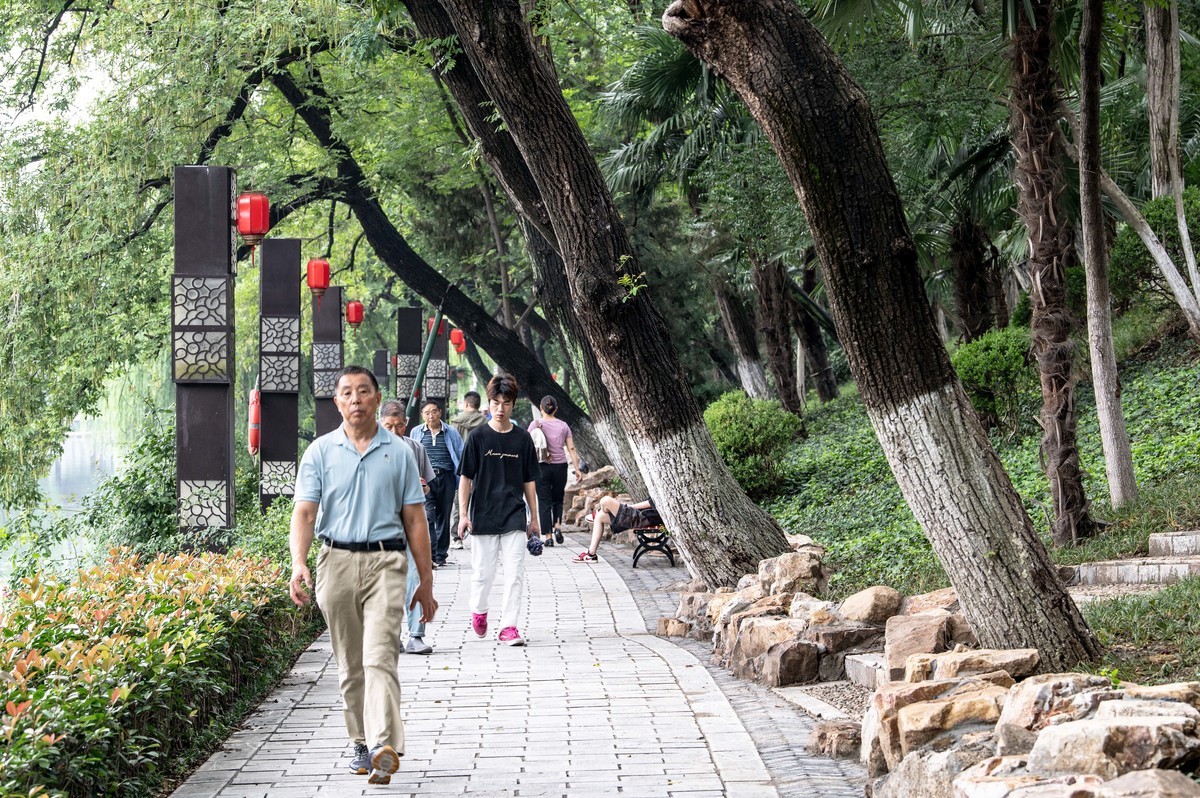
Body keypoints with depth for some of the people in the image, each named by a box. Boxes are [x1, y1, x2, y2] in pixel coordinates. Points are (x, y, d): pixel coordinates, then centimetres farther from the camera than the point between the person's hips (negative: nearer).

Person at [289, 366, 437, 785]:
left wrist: (426, 581, 8)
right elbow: (305, 513, -1)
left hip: (385, 561, -2)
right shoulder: (320, 452, 6)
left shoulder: (399, 453, 6)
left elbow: (414, 519, 9)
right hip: (337, 561, 2)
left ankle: (385, 746, -25)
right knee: (349, 664, 9)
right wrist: (298, 563, -18)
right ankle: (361, 743, 22)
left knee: (380, 656, -15)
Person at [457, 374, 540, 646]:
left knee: (515, 574, -6)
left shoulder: (522, 439, 5)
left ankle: (508, 626, -1)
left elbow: (529, 481, 11)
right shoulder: (479, 437, 0)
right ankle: (479, 611, 34)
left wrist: (534, 518, 11)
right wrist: (463, 514, -6)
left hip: (514, 517, 1)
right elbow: (465, 478, 1)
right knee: (482, 571, 7)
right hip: (483, 516, -1)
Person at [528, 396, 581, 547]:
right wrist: (576, 468, 5)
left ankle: (548, 536, 0)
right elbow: (571, 449, 3)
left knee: (544, 501, 3)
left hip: (542, 466, -2)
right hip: (560, 466, 2)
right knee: (558, 499, 18)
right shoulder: (563, 426, 4)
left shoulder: (536, 424, -3)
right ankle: (557, 526, -4)